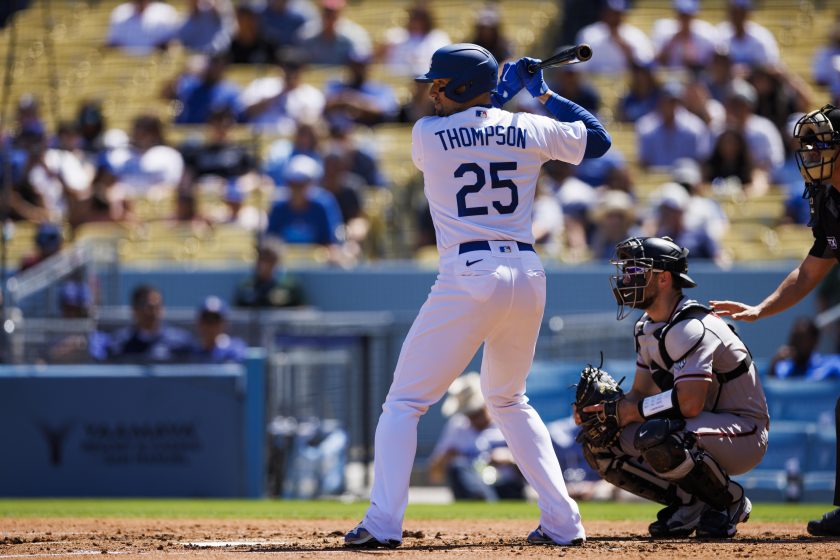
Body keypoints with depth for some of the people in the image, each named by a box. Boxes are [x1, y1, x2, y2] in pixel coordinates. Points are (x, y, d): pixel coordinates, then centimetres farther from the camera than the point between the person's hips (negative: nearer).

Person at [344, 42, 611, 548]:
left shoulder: (427, 134, -2)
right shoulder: (530, 129, 6)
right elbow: (598, 139, 21)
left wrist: (500, 95, 27)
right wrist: (543, 92, 26)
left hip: (469, 279, -5)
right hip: (527, 276, 5)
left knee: (405, 401, 3)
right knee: (509, 401, 23)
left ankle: (384, 522, -10)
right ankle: (563, 520, 14)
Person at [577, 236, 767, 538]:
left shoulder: (691, 328, -23)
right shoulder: (647, 327, 9)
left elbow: (690, 402, -33)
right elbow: (640, 392, 10)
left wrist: (624, 411, -25)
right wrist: (602, 409, -11)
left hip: (744, 434, -9)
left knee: (654, 436, -37)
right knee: (598, 445, 1)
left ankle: (730, 502, -13)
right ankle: (689, 503, 4)